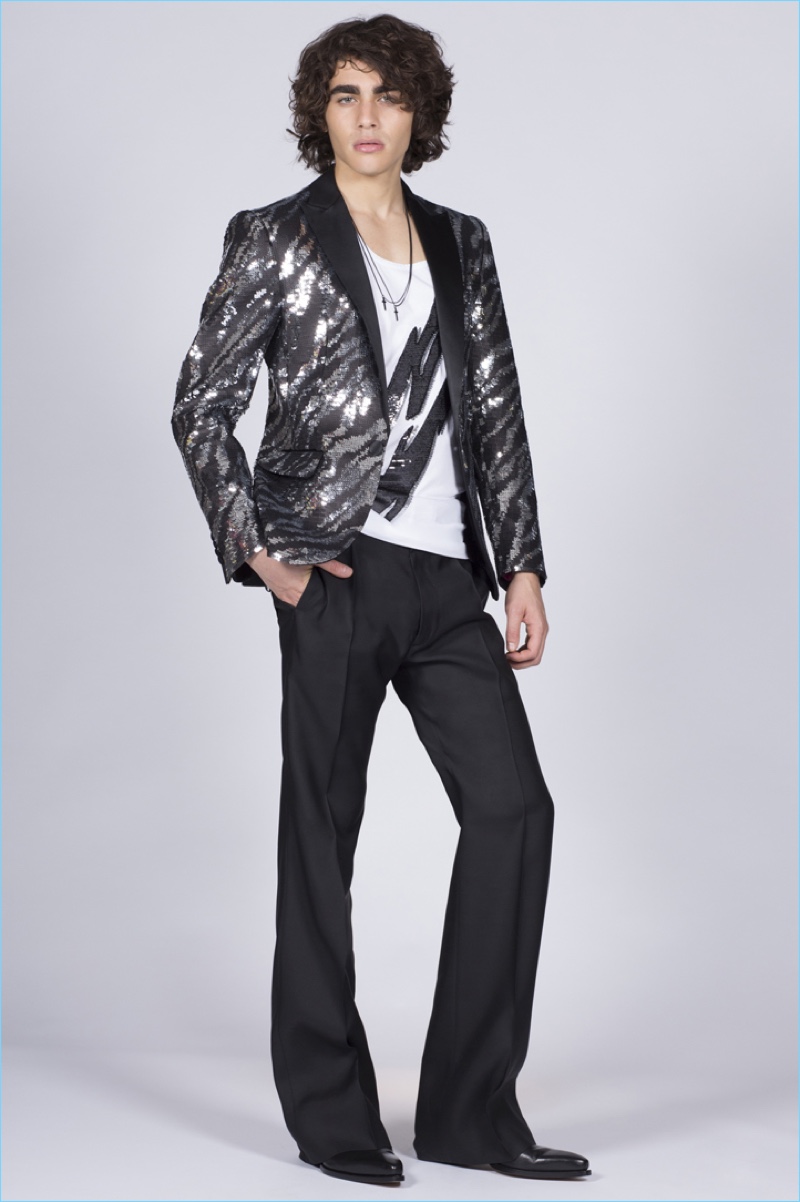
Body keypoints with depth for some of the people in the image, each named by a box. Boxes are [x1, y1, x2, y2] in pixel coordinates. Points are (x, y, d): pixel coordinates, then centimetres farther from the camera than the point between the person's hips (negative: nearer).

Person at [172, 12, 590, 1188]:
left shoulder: (462, 244, 15)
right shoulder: (275, 239, 2)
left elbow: (498, 415, 14)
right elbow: (201, 407, 1)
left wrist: (522, 565, 8)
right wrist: (256, 551, -8)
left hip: (446, 576, 5)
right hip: (339, 567, -5)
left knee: (513, 805, -1)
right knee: (323, 828, 1)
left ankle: (471, 1110, 8)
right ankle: (331, 1115, 11)